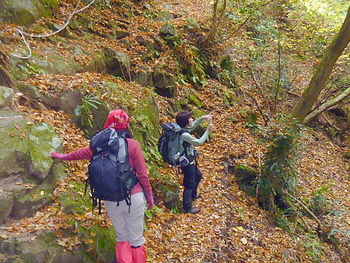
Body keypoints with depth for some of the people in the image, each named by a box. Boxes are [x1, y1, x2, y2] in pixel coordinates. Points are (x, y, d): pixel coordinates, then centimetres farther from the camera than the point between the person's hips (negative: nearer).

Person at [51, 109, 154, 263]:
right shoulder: (132, 144, -10)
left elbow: (81, 153, 19)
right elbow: (142, 173, -9)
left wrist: (64, 156, 38)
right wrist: (149, 195, 4)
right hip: (133, 197, -3)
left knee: (122, 237, 19)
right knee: (137, 238, 10)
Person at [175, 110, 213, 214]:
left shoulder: (183, 129, -3)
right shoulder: (184, 135, -31)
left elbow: (193, 126, 15)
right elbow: (199, 142, -22)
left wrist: (203, 118, 2)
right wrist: (208, 131, -15)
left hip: (190, 160, 10)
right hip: (187, 162, -10)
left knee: (198, 175, 29)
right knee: (189, 184, 5)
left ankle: (193, 194, 52)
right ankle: (187, 207, 22)